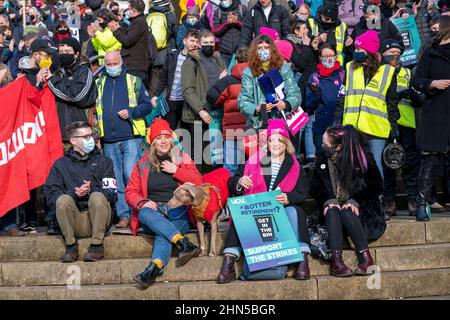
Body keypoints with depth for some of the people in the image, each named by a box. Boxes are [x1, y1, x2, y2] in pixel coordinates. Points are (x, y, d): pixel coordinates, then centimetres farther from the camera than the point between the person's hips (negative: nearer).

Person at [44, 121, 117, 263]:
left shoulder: (103, 161, 14)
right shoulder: (60, 164, 14)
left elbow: (112, 194, 1)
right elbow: (51, 196, 1)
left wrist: (91, 191, -16)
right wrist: (74, 194, -16)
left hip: (98, 219, 0)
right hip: (74, 222, 1)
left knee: (97, 197, -29)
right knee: (63, 200, -27)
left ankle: (97, 244, -19)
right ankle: (71, 245, -14)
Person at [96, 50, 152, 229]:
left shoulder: (133, 81, 7)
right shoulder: (99, 84, 16)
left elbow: (147, 105, 4)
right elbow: (93, 108, 22)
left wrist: (131, 112, -13)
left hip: (131, 138, -4)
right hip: (109, 141, 4)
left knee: (131, 175, -12)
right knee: (116, 180, 4)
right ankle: (124, 216, 10)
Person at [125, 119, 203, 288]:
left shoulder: (182, 159, 14)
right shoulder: (143, 164, 15)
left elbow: (198, 183, 3)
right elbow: (131, 192, 10)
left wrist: (176, 171, -7)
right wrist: (143, 203, -11)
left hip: (178, 214, -1)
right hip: (153, 213, 1)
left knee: (163, 234, -34)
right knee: (145, 212, -35)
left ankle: (153, 269, -52)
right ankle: (183, 243, -48)